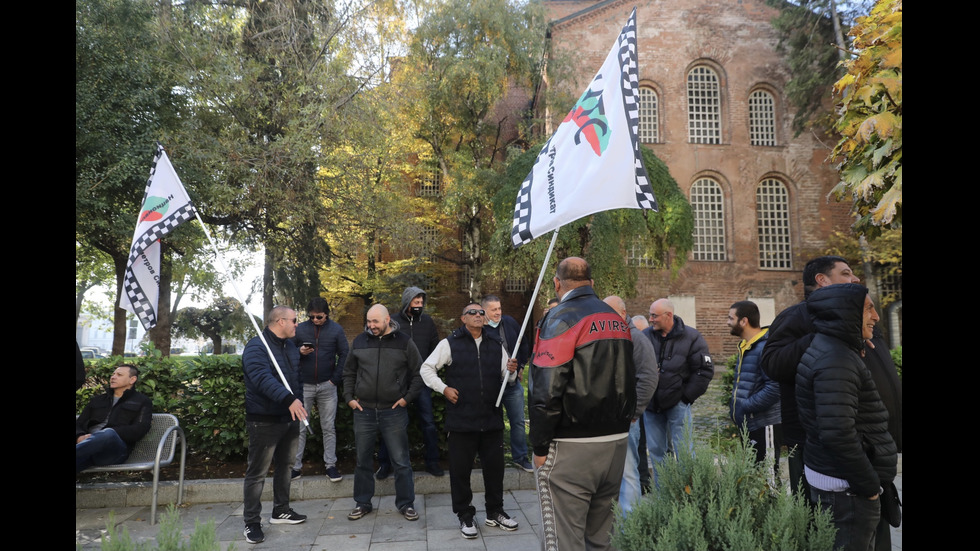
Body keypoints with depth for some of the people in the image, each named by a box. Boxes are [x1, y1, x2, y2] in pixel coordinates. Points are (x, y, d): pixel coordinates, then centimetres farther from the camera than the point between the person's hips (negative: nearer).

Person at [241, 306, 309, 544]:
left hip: (290, 418, 8)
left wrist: (299, 401, 17)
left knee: (285, 466, 18)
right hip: (264, 421, -8)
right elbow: (263, 378, -33)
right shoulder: (256, 347, -17)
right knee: (257, 473, 0)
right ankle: (252, 523, 11)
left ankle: (281, 510, 32)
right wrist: (288, 399, -43)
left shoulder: (290, 345, 11)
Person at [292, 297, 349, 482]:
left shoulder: (336, 329, 0)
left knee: (329, 428, 7)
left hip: (327, 386, 0)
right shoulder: (300, 329, 0)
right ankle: (296, 467, 13)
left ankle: (330, 465, 15)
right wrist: (299, 352, -15)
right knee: (299, 427, 3)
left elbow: (344, 354, 0)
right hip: (304, 386, 0)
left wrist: (335, 379, -6)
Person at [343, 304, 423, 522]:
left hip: (394, 412, -2)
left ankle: (406, 504, 18)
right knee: (363, 461, 13)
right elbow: (349, 372, 15)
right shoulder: (359, 341, 4)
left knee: (401, 461, 4)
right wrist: (349, 397, 6)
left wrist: (407, 398, -5)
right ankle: (362, 503, 28)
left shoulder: (404, 342, -2)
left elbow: (418, 373, 2)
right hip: (364, 411, 3)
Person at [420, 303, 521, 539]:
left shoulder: (496, 344, 9)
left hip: (492, 418, 4)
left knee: (494, 466, 13)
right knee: (461, 469, 6)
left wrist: (511, 371, -10)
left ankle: (495, 512, 31)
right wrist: (443, 388, -12)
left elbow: (505, 376, 13)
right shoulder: (450, 343, -3)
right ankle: (465, 516, 22)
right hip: (461, 419, -3)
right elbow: (427, 368, 0)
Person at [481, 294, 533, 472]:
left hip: (513, 384, 5)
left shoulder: (510, 322, 3)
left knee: (518, 422, 13)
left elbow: (525, 344, 18)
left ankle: (520, 457, 28)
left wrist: (521, 366, 15)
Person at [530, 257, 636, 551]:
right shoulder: (617, 320, 14)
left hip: (572, 448, -8)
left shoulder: (560, 319, -10)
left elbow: (546, 391, -17)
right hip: (617, 441, 8)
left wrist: (540, 446, -10)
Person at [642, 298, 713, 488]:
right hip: (651, 404, 3)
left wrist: (686, 396, -7)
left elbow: (705, 370, -4)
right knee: (655, 451, 11)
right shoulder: (645, 336, 2)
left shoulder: (691, 337, -6)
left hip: (677, 404, -3)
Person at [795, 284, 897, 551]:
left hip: (833, 475, 10)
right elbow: (838, 434, -28)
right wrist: (869, 485, -16)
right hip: (846, 488, -10)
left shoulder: (831, 350, 10)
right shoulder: (835, 360, -22)